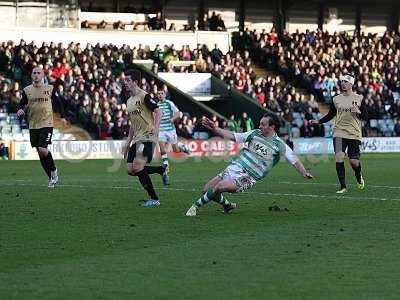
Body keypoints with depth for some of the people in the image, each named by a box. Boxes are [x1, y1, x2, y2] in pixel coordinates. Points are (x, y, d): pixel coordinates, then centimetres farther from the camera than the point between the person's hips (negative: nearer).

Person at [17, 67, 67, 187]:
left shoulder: (50, 89, 1)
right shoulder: (27, 90, 5)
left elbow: (58, 102, 12)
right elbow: (22, 105, 11)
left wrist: (62, 116, 5)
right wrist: (21, 110, -12)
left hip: (47, 124, -3)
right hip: (33, 126, 3)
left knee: (43, 150, -19)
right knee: (40, 153, 6)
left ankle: (53, 171, 5)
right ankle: (51, 178, 19)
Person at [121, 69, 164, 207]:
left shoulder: (144, 96, -9)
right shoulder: (129, 101, 19)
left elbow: (158, 111, -17)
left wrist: (155, 127, -34)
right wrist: (128, 143, 23)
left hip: (147, 137, -9)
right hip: (136, 138, 9)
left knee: (137, 167, -19)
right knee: (131, 170, 0)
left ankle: (154, 199, -9)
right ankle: (161, 169, 18)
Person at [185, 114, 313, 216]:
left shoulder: (280, 145, -4)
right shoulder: (255, 134, 8)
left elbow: (294, 160, -4)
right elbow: (232, 136, 10)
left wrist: (304, 173, -21)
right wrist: (214, 129, 1)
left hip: (247, 178, -5)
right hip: (234, 168, 5)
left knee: (219, 187, -28)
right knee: (207, 189, 1)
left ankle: (196, 205, -8)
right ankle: (227, 205, 27)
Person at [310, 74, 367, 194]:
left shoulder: (359, 98, 3)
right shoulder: (336, 99, 10)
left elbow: (365, 116, 3)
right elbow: (330, 115, 18)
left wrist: (358, 112, -18)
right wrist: (318, 121, 5)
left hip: (354, 134, -2)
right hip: (339, 133, 2)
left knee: (354, 161, -4)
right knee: (339, 158, -15)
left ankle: (359, 177, 31)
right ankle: (343, 186, -5)